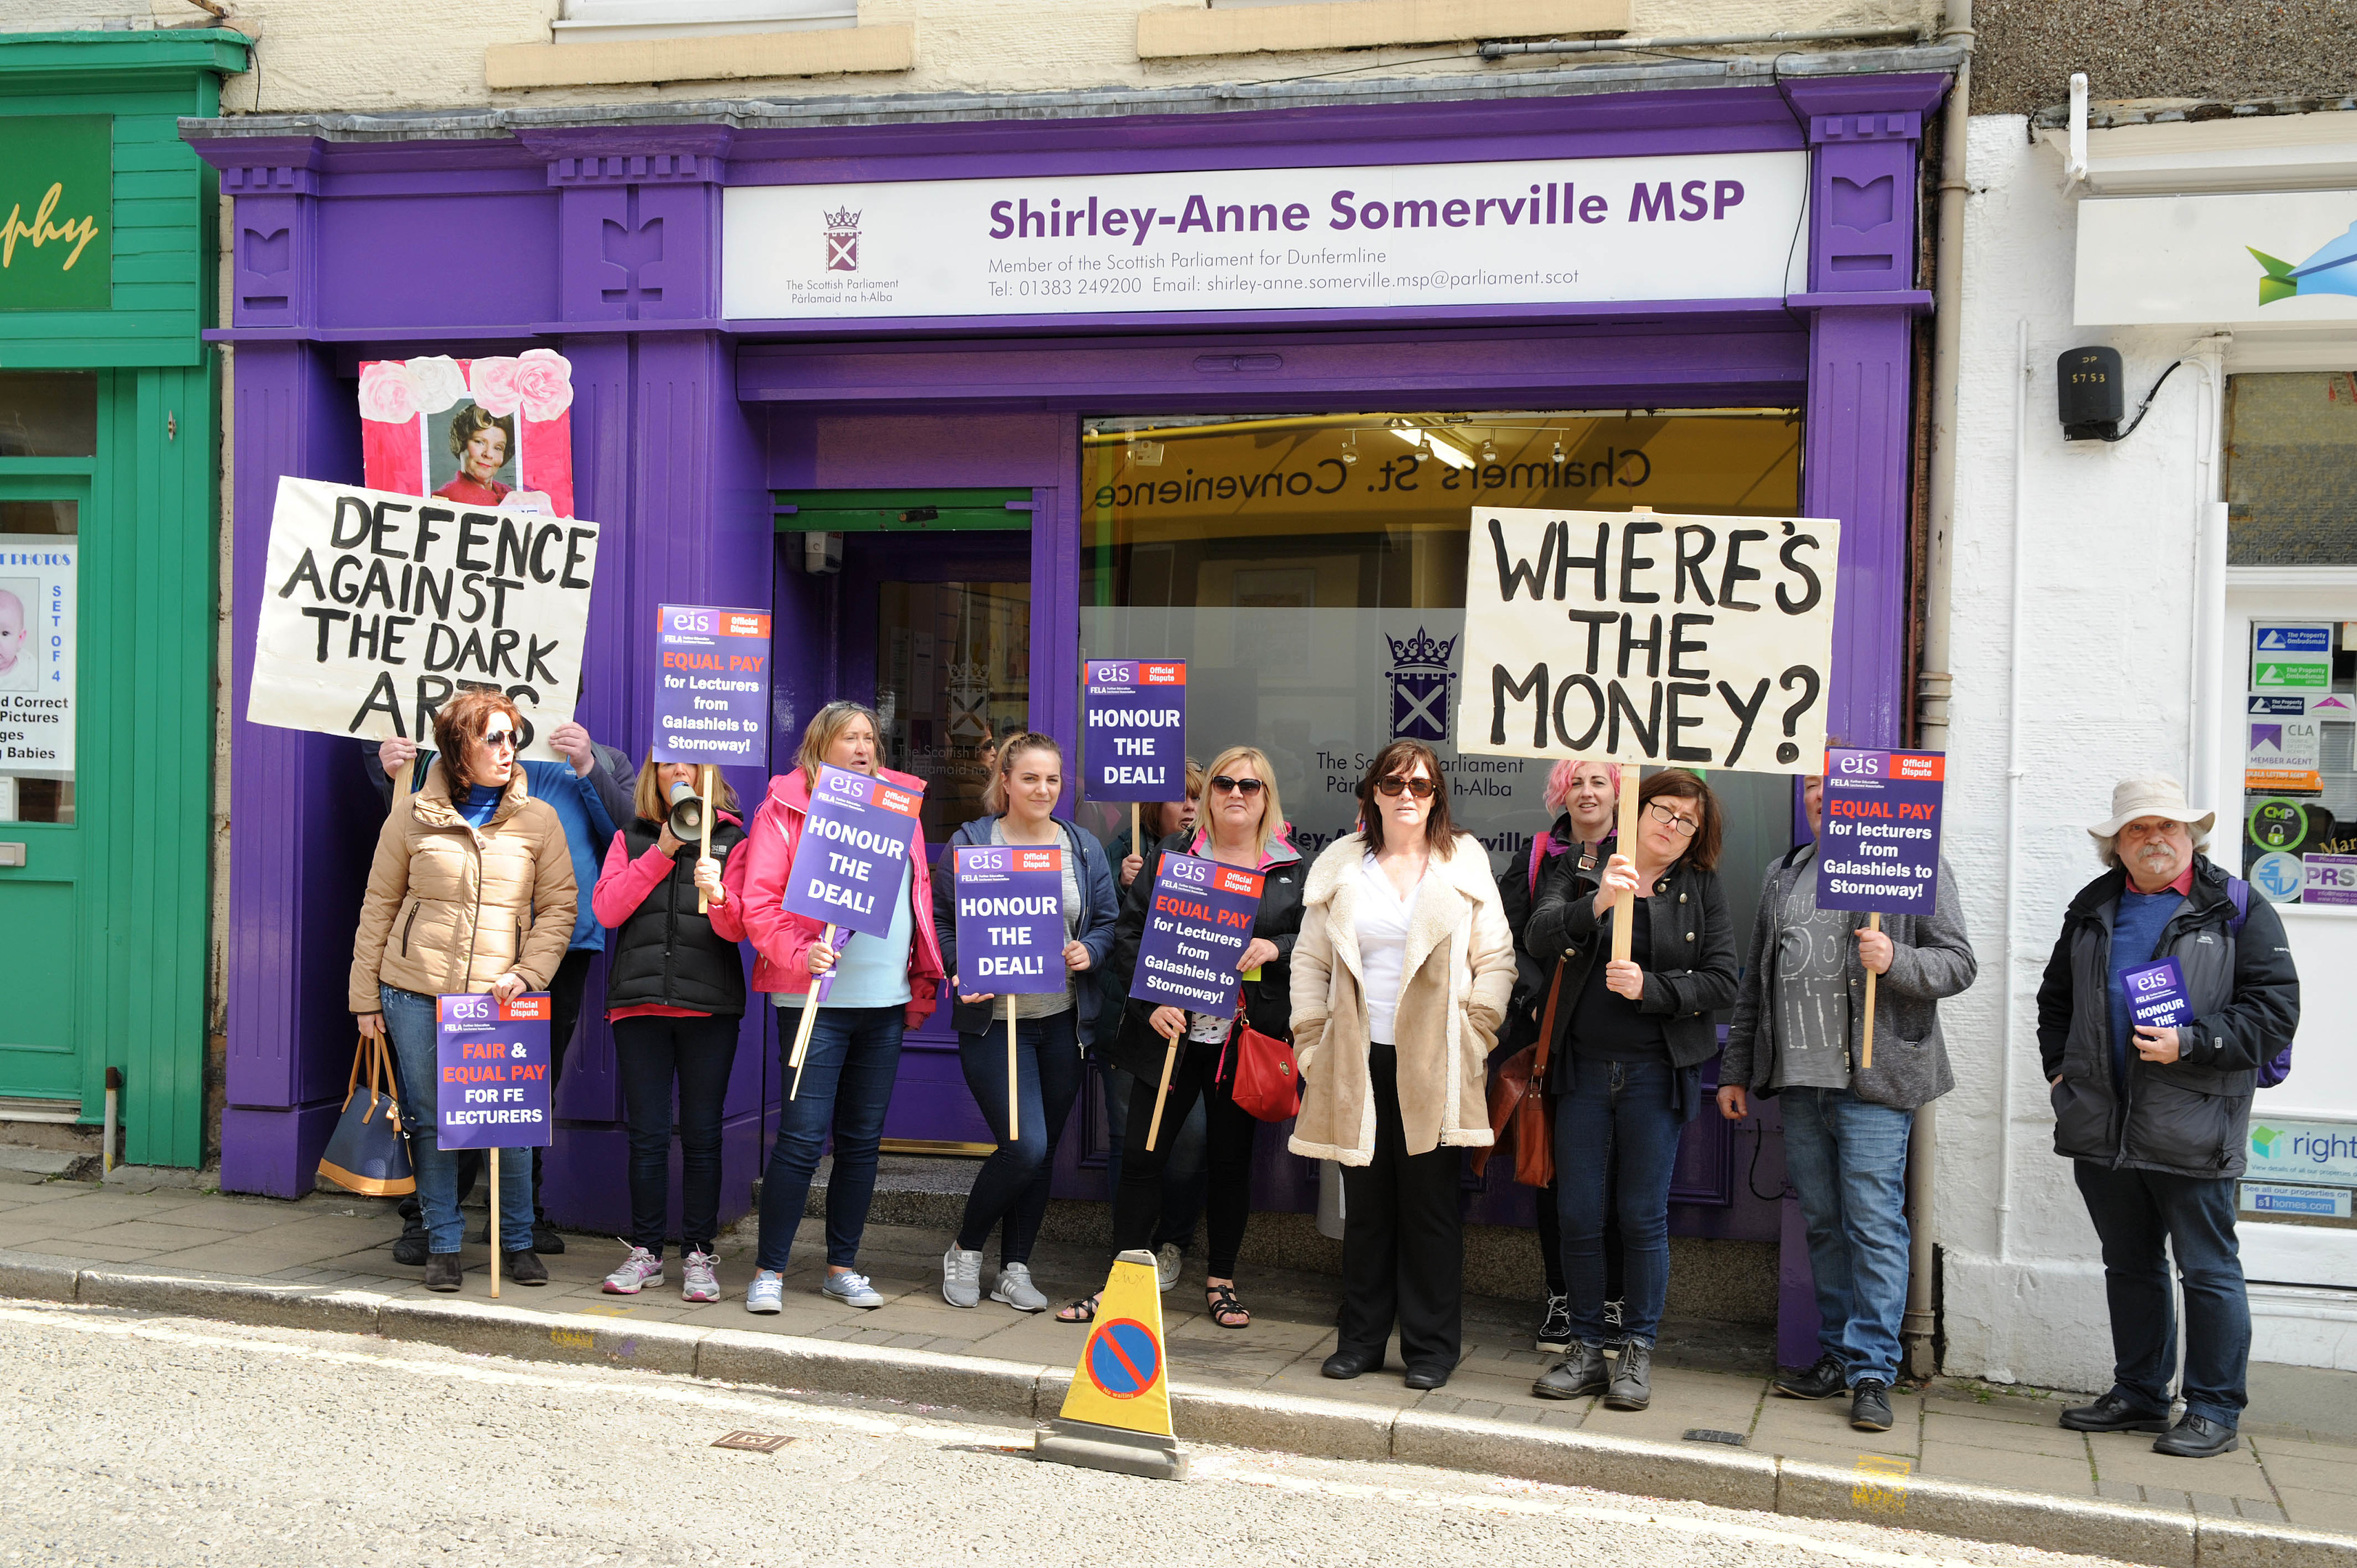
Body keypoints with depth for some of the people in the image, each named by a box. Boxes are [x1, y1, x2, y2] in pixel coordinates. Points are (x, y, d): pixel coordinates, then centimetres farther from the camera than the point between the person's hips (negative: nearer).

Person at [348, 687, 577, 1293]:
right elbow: (379, 906, 8)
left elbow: (559, 906, 5)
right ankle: (443, 1243, 19)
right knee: (430, 1122, 6)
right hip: (417, 994, 0)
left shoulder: (538, 820, 4)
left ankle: (519, 1241, 17)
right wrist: (366, 997, 7)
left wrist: (528, 973, -9)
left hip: (501, 999, 0)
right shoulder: (412, 816, 4)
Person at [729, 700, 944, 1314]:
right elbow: (758, 901, -6)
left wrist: (923, 982, 12)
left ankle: (842, 1265, 21)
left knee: (863, 1139, 10)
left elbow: (920, 894, 18)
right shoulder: (785, 808, 0)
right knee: (803, 1137, -7)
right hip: (813, 1000, -5)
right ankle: (769, 1270, 5)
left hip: (886, 999, 5)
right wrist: (799, 953, -21)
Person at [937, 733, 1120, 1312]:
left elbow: (1108, 921, 12)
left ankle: (1015, 1269, 22)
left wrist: (1090, 952, -9)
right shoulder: (970, 842, -2)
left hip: (1064, 1019, 4)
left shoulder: (1084, 848, 8)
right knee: (1024, 1146, -13)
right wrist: (965, 971, -17)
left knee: (1044, 1151, 8)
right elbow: (941, 921, -1)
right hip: (994, 1018, -4)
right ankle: (965, 1250, 11)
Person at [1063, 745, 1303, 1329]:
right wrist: (1151, 1003, -9)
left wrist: (1275, 949, -12)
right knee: (1141, 1154, 0)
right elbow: (1129, 934, 2)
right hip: (1171, 1033, 0)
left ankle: (1221, 1281, 23)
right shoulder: (1171, 855, 5)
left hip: (1245, 1039, 0)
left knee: (1230, 1159, 9)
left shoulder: (1291, 869, 6)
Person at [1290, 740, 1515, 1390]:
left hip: (1434, 1067, -1)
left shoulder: (1465, 863, 6)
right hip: (1358, 1064, 1)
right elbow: (1309, 961, 10)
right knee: (1365, 1203, 6)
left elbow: (1495, 960, 4)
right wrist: (1312, 1045, 3)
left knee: (1432, 1205, 2)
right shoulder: (1340, 866, 9)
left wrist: (1472, 1040, -4)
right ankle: (1361, 1338, 17)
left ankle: (1431, 1347, 12)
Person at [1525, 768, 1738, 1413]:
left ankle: (1638, 1354, 15)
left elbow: (1721, 982, -1)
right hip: (1584, 1069, 1)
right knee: (1579, 1216, 5)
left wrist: (1649, 988, -15)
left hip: (1656, 1074, -1)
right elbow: (1540, 937, -14)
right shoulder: (1584, 874, 4)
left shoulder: (1702, 889, 4)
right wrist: (1595, 905, -31)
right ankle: (1585, 1350, 18)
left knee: (1643, 1216, 3)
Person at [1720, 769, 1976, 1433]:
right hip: (1799, 1080, 6)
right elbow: (1755, 980, 21)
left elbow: (1959, 962, -3)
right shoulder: (1784, 874, 17)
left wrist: (1895, 962, -22)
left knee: (1874, 1225, -5)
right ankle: (1836, 1356, 21)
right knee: (1821, 1223, 11)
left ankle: (1873, 1372, 1)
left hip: (1873, 1081, -6)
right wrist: (1736, 1070, 18)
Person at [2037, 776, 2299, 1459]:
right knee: (2129, 1266, 15)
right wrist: (2058, 1066, 13)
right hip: (2102, 1125, 6)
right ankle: (2138, 1394, 27)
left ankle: (2214, 1410, 11)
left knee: (2208, 1270, 1)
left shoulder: (2236, 909, -2)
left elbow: (2274, 1010, -7)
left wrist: (2190, 1044, -16)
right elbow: (2056, 998, 26)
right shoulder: (2092, 910, 14)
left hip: (2191, 1129, -5)